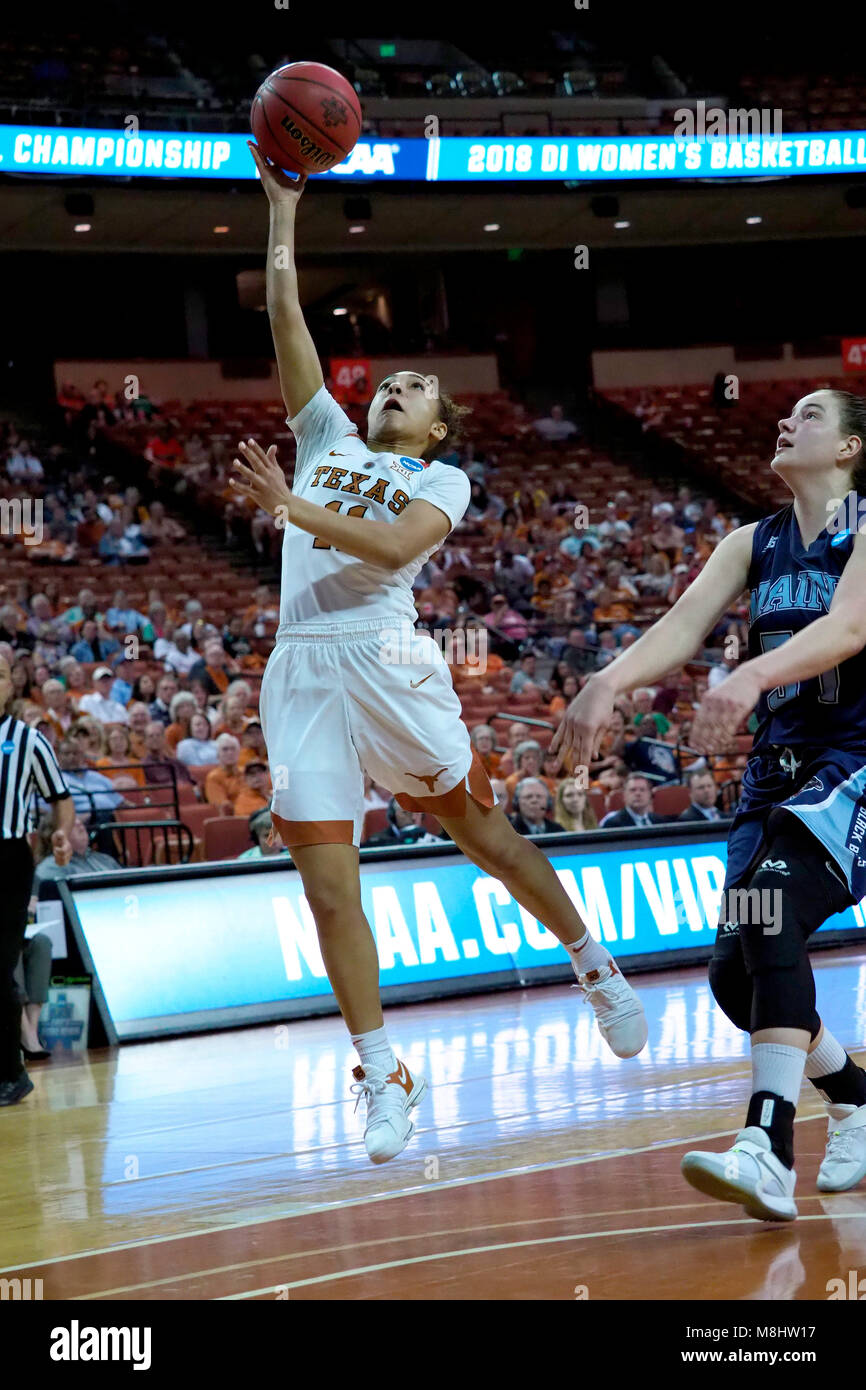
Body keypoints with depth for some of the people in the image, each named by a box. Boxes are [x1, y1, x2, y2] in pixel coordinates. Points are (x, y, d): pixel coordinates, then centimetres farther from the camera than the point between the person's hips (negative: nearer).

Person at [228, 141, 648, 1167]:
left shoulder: (442, 480, 11)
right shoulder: (328, 438, 23)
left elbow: (393, 548, -10)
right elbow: (286, 322, 18)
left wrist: (293, 508, -18)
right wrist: (281, 214, 15)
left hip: (386, 659, -3)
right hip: (300, 670, 3)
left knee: (481, 831, 6)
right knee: (329, 889, -4)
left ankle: (595, 966, 28)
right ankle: (383, 1077, 3)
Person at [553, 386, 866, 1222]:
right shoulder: (753, 546, 11)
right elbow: (682, 627, -3)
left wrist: (752, 674, -43)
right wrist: (609, 682, -23)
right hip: (780, 765, 7)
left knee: (774, 894, -31)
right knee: (735, 973, 2)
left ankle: (769, 1152, -39)